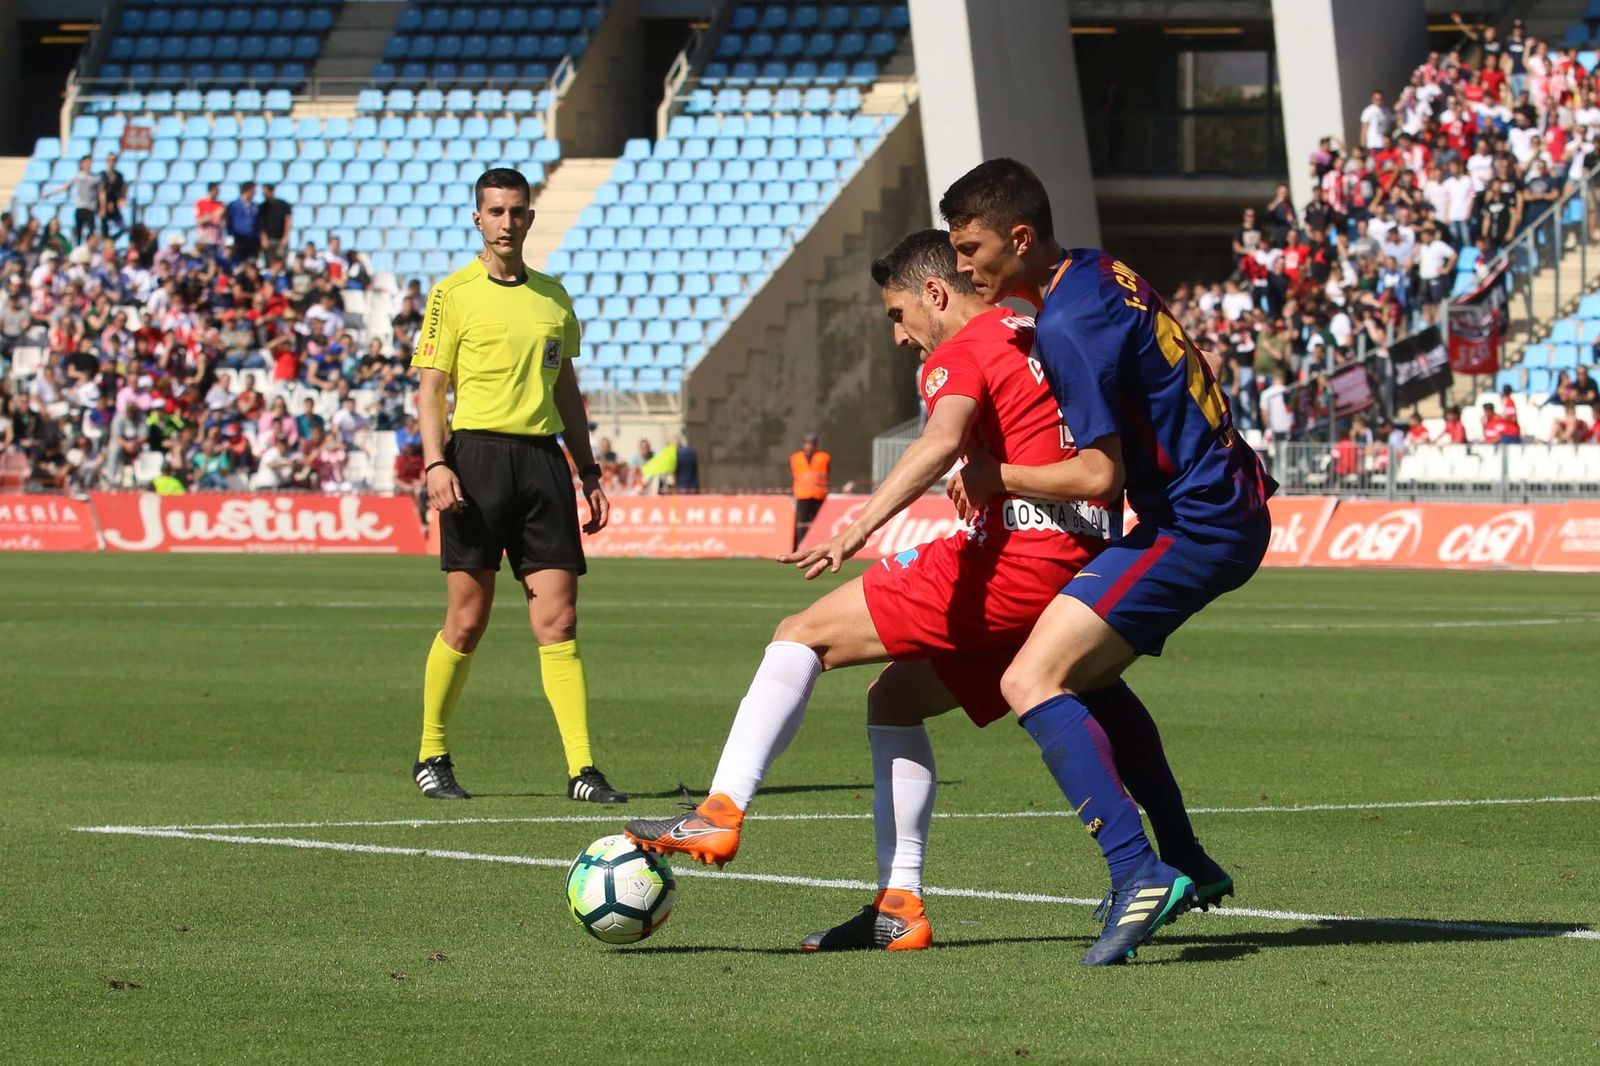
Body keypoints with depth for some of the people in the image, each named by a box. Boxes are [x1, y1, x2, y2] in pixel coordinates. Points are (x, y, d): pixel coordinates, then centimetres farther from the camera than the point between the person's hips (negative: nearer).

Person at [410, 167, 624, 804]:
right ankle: (432, 758, 13)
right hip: (477, 454, -4)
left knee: (558, 620, -3)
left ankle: (582, 769, -7)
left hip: (542, 459, 4)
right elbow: (430, 388, -1)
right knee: (467, 620, -2)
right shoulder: (453, 294, 2)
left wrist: (588, 473, 18)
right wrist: (435, 463, -15)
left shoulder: (552, 296, 16)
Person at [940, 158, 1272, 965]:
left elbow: (1100, 475, -23)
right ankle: (1184, 862, 27)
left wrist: (997, 477, -7)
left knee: (1031, 681, -17)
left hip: (1194, 527, -10)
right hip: (1229, 507, 11)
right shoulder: (1100, 274, 10)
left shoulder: (1067, 326, -19)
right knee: (1085, 670, 26)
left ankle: (1139, 873, -26)